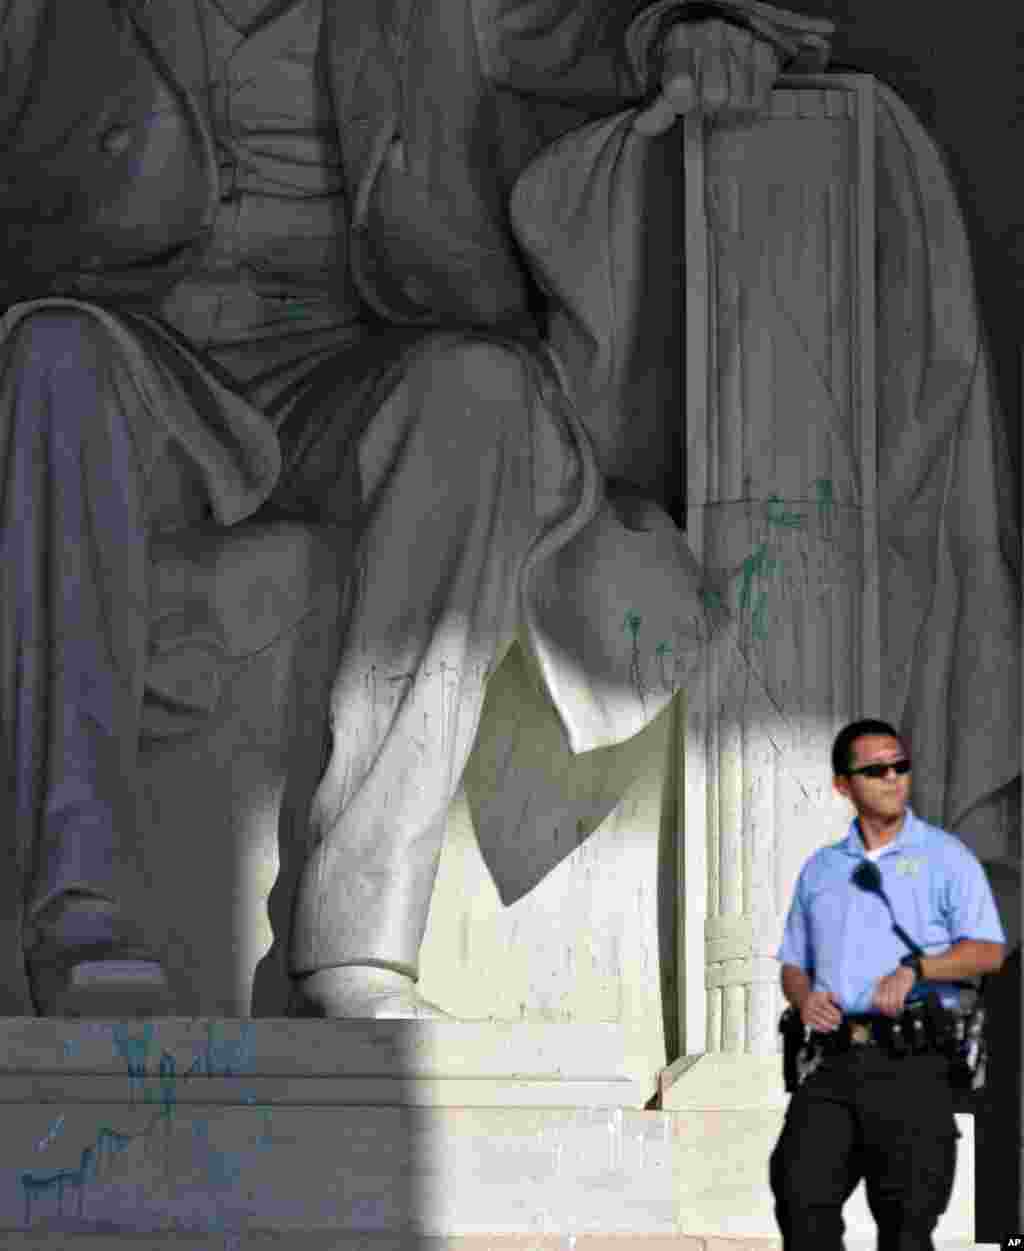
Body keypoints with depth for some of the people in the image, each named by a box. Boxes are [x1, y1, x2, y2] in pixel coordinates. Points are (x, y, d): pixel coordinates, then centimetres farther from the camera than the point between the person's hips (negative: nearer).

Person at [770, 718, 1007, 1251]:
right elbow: (792, 962, 24)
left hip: (911, 1063, -3)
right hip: (834, 1059, 4)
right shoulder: (820, 869, 19)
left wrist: (916, 968, -19)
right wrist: (805, 997, 1)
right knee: (801, 1190, -11)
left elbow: (988, 950, -4)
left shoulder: (945, 857, 5)